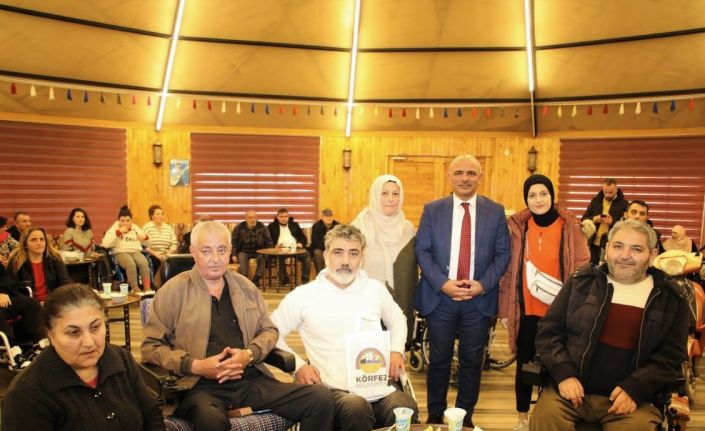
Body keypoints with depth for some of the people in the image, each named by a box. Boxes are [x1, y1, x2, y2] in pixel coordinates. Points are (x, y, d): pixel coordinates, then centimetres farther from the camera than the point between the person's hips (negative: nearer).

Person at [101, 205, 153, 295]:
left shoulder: (136, 228, 18)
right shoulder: (114, 228, 8)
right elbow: (105, 244, -8)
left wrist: (145, 237, -1)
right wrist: (118, 232, -11)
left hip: (136, 252, 3)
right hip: (120, 253, -3)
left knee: (144, 263, -32)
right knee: (131, 264, -37)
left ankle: (147, 288, -31)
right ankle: (135, 289, -29)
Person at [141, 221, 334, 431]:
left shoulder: (246, 286, 15)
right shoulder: (174, 290, 2)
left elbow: (269, 330, 19)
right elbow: (151, 346, 1)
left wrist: (249, 354, -4)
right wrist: (195, 365, -14)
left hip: (251, 380, 5)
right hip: (200, 385, -4)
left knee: (321, 398, -13)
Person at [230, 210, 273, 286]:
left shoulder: (262, 227, 0)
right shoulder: (239, 228, 1)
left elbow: (269, 242, 4)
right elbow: (233, 242, 6)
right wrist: (234, 255, -6)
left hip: (258, 251, 1)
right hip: (244, 251, -1)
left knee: (264, 258, -30)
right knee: (241, 257, -34)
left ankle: (256, 279, -16)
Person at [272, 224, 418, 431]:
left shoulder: (375, 289, 11)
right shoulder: (303, 296, 0)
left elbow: (397, 319, 28)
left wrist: (396, 351, 11)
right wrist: (298, 364, -2)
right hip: (337, 389, -2)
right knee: (356, 409, -37)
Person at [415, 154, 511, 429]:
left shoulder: (495, 211, 4)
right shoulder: (432, 210, 3)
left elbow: (503, 254, 2)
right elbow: (422, 251, -1)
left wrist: (483, 284, -12)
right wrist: (443, 283, -14)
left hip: (480, 299, 1)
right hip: (440, 297, 0)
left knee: (472, 361, 11)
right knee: (439, 360, 10)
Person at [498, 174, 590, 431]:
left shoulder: (570, 227, -4)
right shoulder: (517, 226, -1)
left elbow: (582, 269, 0)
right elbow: (508, 270, 2)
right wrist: (505, 308, 1)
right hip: (526, 310, 1)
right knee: (525, 364, 12)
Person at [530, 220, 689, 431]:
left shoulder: (671, 298, 7)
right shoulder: (581, 283, 7)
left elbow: (671, 356, 4)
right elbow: (548, 331, 5)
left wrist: (635, 389, -10)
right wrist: (563, 374, -9)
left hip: (630, 396, 1)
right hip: (573, 388, 0)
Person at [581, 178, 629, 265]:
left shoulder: (624, 203, -2)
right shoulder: (596, 200, 8)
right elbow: (584, 218, 10)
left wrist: (612, 222, -22)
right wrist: (593, 219, -10)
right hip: (594, 243, 3)